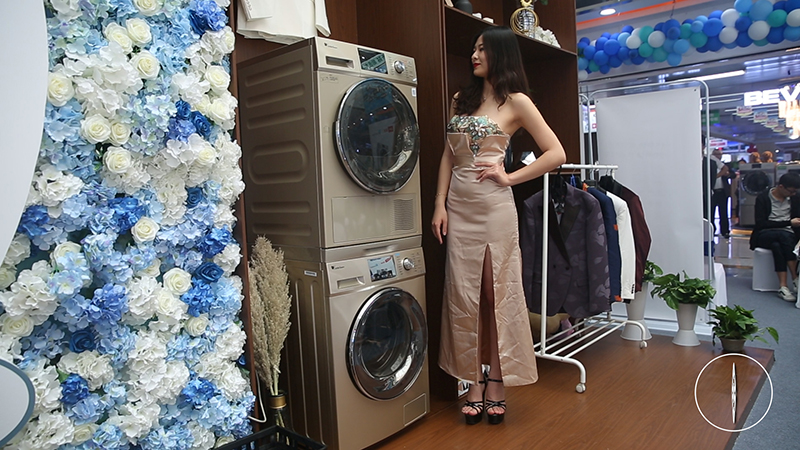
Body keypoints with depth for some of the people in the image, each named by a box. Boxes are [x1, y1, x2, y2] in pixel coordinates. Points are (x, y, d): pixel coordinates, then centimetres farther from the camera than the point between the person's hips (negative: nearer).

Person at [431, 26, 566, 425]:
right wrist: (440, 205, 3)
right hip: (458, 206, 5)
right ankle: (474, 385, 17)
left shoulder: (516, 102, 1)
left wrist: (509, 178, -7)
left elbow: (556, 154, -3)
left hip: (494, 206, -5)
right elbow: (448, 157, 12)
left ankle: (496, 384, 16)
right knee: (463, 297, 5)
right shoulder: (461, 99, 15)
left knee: (498, 295, 3)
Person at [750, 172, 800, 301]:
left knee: (777, 246, -36)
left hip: (788, 235, 2)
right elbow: (760, 224, -11)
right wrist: (789, 222, -15)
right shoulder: (763, 198, -2)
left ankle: (784, 287, -41)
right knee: (783, 235, -37)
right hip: (765, 236, -2)